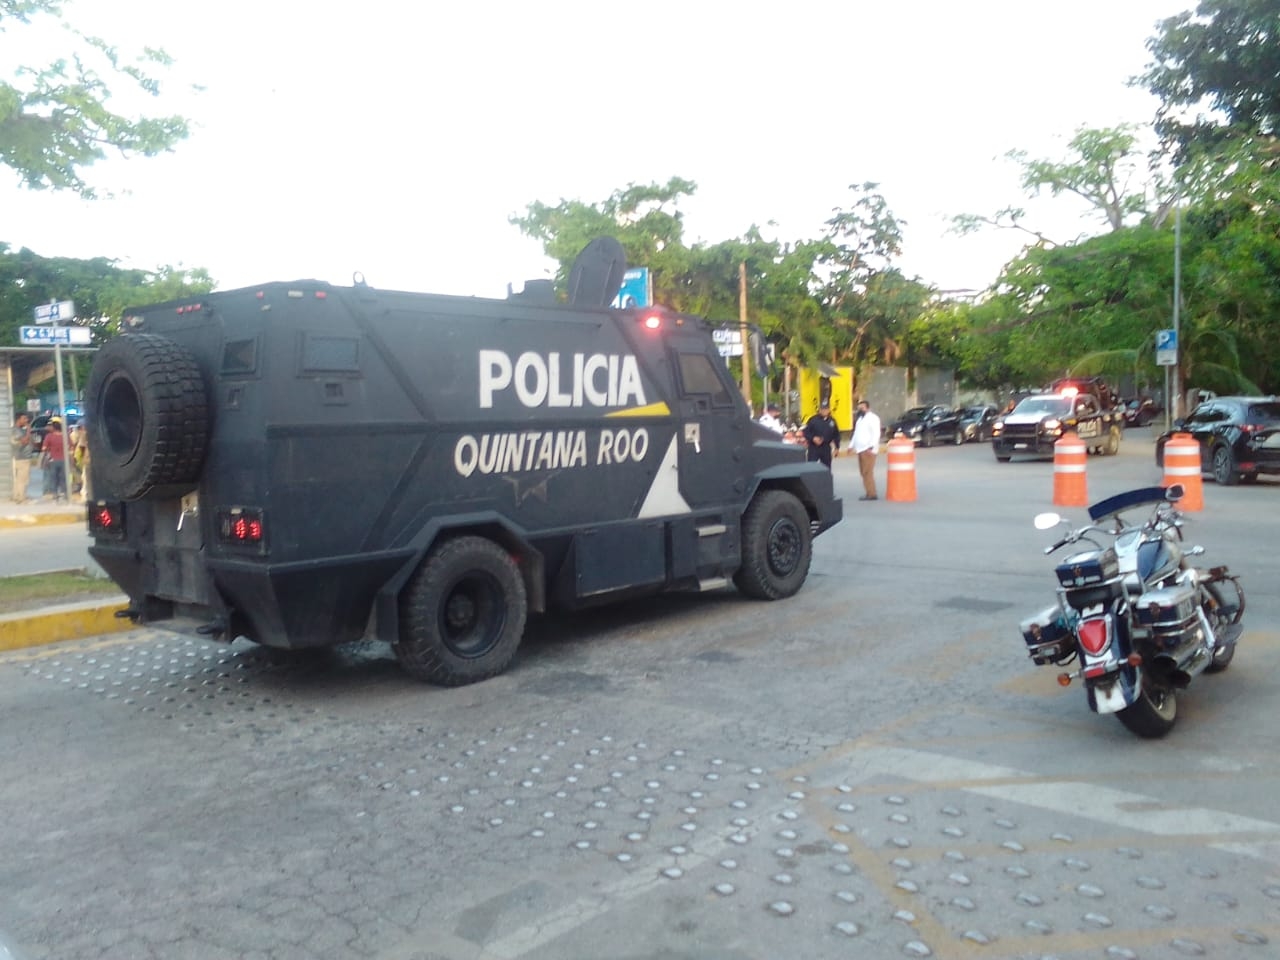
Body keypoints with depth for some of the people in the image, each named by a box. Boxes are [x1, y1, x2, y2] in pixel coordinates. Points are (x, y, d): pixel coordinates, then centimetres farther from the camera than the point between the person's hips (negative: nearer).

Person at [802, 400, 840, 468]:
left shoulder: (832, 421, 6)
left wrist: (837, 448, 13)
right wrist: (813, 438, -22)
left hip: (826, 449, 4)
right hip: (814, 448, -4)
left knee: (827, 468, 11)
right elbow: (806, 432, -5)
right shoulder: (813, 419, -6)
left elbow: (836, 435, 14)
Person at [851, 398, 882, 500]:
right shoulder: (860, 418, 21)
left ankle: (871, 494, -9)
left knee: (867, 472, -11)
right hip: (860, 449, 9)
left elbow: (876, 434, -16)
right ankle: (869, 493, 15)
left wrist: (871, 447, -25)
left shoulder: (872, 418, -7)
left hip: (868, 449, -9)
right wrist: (852, 445, 22)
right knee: (863, 472, 10)